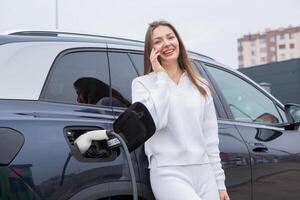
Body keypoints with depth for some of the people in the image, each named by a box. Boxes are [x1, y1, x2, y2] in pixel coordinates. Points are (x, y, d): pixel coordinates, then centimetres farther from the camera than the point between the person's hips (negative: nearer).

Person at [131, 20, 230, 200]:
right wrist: (161, 77, -8)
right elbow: (153, 121, -16)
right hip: (169, 173, -4)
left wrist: (219, 181, 9)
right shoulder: (143, 84, 2)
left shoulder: (200, 85, 13)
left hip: (204, 172, 4)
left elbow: (210, 138, 13)